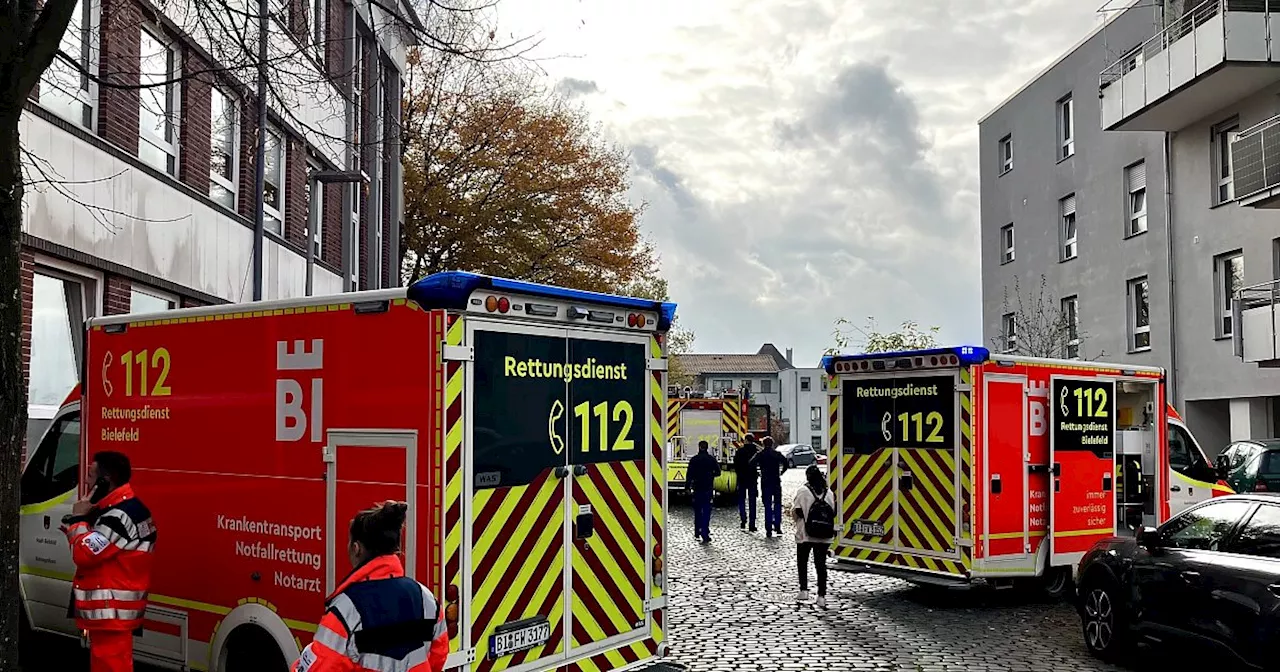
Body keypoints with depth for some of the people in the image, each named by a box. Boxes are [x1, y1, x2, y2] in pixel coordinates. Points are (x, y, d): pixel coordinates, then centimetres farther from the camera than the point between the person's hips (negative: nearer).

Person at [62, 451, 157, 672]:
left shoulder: (122, 515, -22)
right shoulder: (118, 509, 13)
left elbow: (85, 553, -22)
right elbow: (98, 550, 19)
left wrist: (77, 519, -8)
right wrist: (77, 526, 6)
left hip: (112, 611, -11)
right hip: (108, 609, 11)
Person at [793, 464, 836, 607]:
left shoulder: (803, 491, -9)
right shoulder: (829, 493, 1)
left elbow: (795, 512, -11)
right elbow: (833, 512, 3)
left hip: (805, 534, -2)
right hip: (824, 536, 2)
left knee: (802, 562, 15)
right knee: (821, 564, 5)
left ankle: (804, 590, 8)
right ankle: (822, 596, 1)